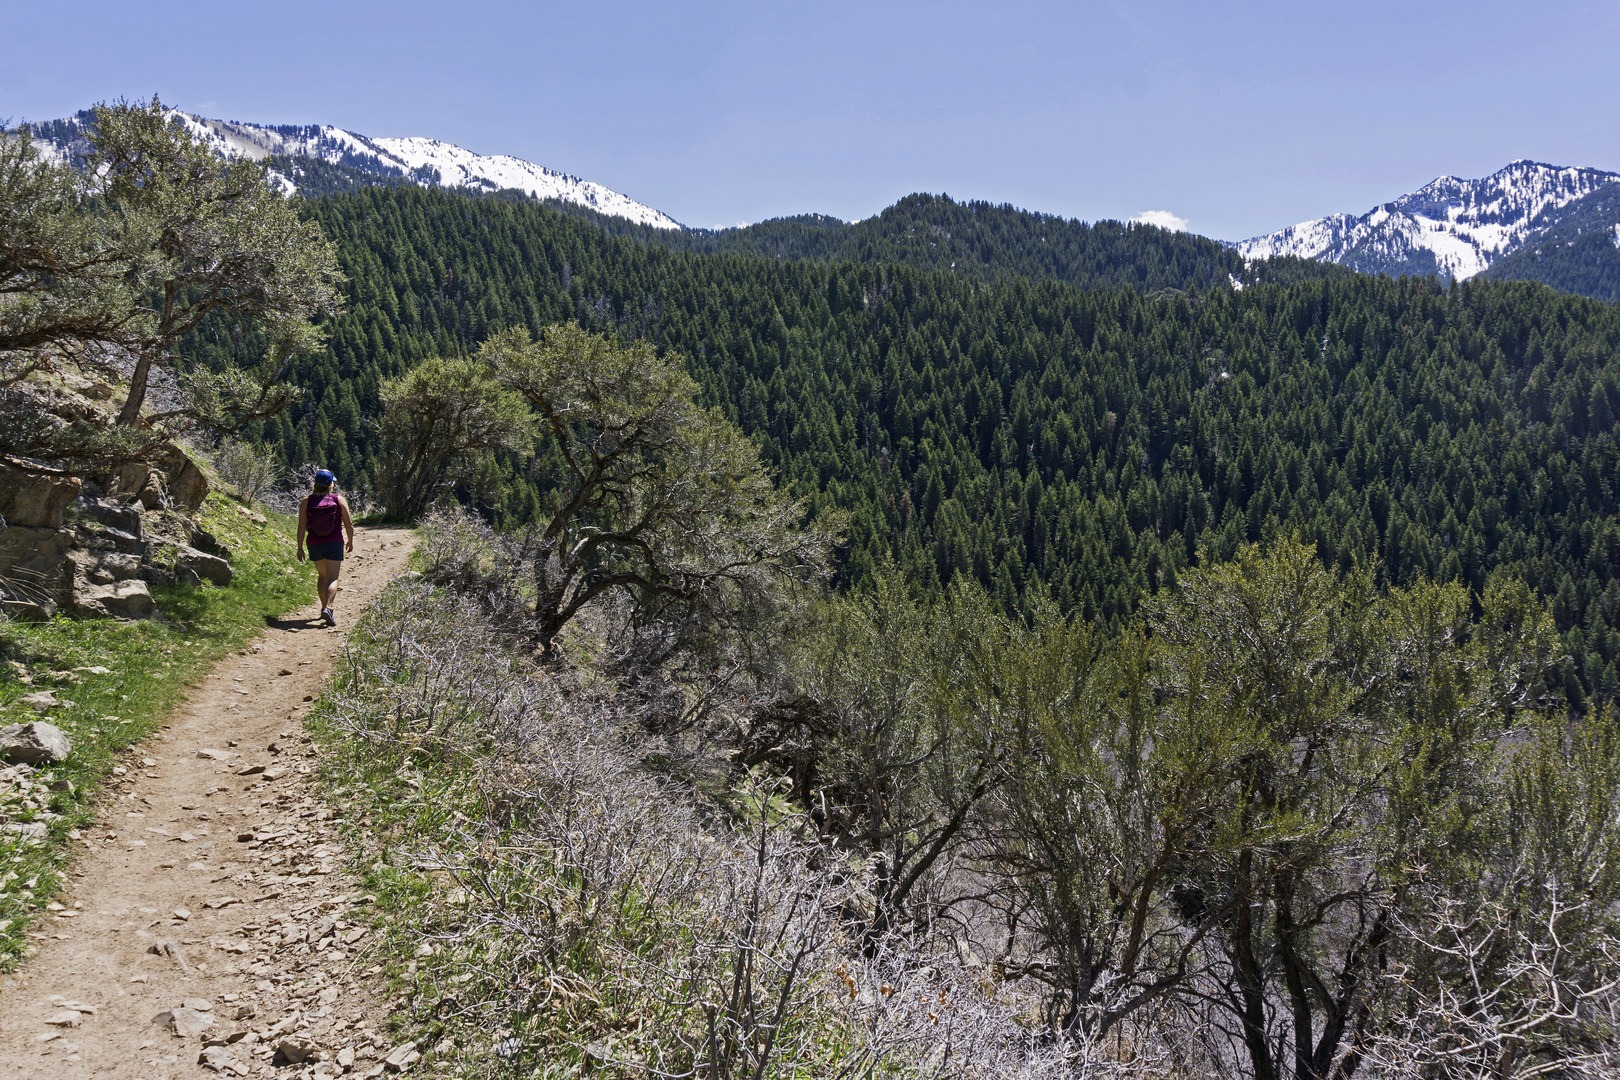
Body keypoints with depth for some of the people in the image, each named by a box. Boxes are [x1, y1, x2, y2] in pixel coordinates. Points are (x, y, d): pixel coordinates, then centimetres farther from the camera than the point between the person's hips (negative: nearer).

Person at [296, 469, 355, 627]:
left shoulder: (307, 501, -2)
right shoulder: (339, 500, -5)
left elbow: (301, 526, -4)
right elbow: (349, 524, -3)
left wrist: (300, 547, 2)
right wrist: (350, 542, 12)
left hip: (315, 544, 3)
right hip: (334, 543, -3)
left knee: (322, 575, 21)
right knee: (332, 578, -4)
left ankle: (324, 607, 27)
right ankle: (328, 608, -22)